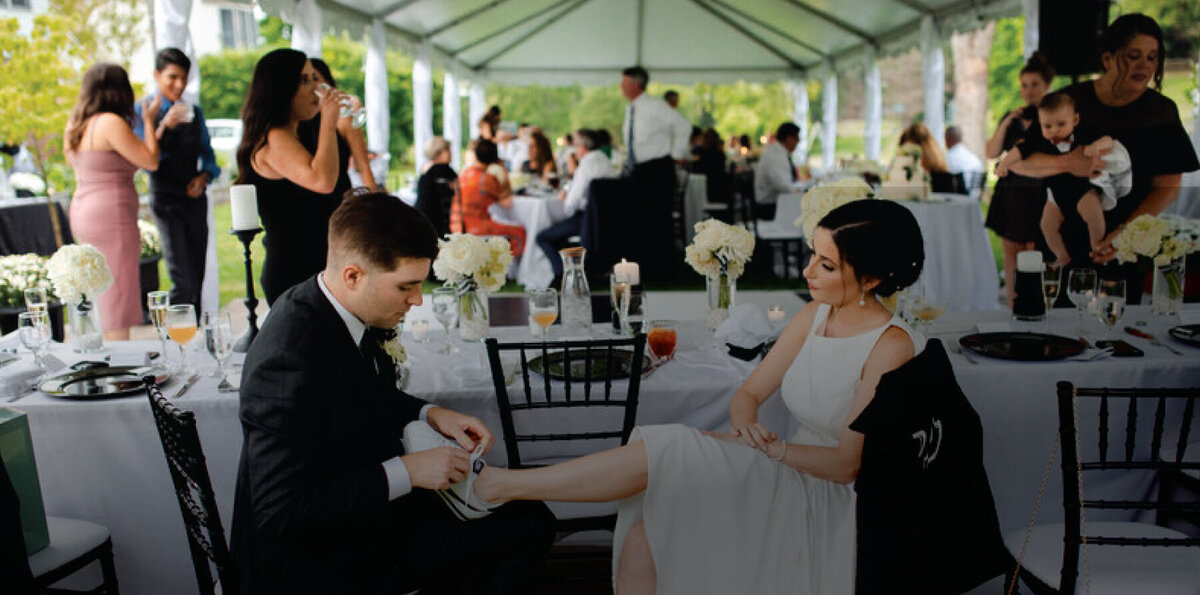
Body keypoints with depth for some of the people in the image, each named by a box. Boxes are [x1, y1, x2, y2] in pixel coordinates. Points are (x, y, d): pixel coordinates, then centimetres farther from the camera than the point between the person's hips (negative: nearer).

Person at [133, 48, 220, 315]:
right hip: (166, 200, -5)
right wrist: (164, 126, -25)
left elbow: (207, 153, 17)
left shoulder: (194, 112, 12)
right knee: (183, 280, -14)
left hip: (195, 199, 5)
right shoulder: (142, 110, -3)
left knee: (197, 278, 7)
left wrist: (205, 175, -4)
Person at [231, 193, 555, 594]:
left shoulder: (355, 313, -3)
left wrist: (430, 414, -1)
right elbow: (281, 511, -28)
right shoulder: (289, 358, -29)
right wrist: (405, 471, -26)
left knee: (531, 521, 5)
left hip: (372, 512, 9)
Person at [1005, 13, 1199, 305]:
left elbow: (1167, 187, -5)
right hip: (1064, 239, -1)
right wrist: (1066, 163, -28)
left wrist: (1125, 232, -20)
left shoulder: (1161, 111, -1)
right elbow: (1016, 161, -10)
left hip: (1125, 250, 1)